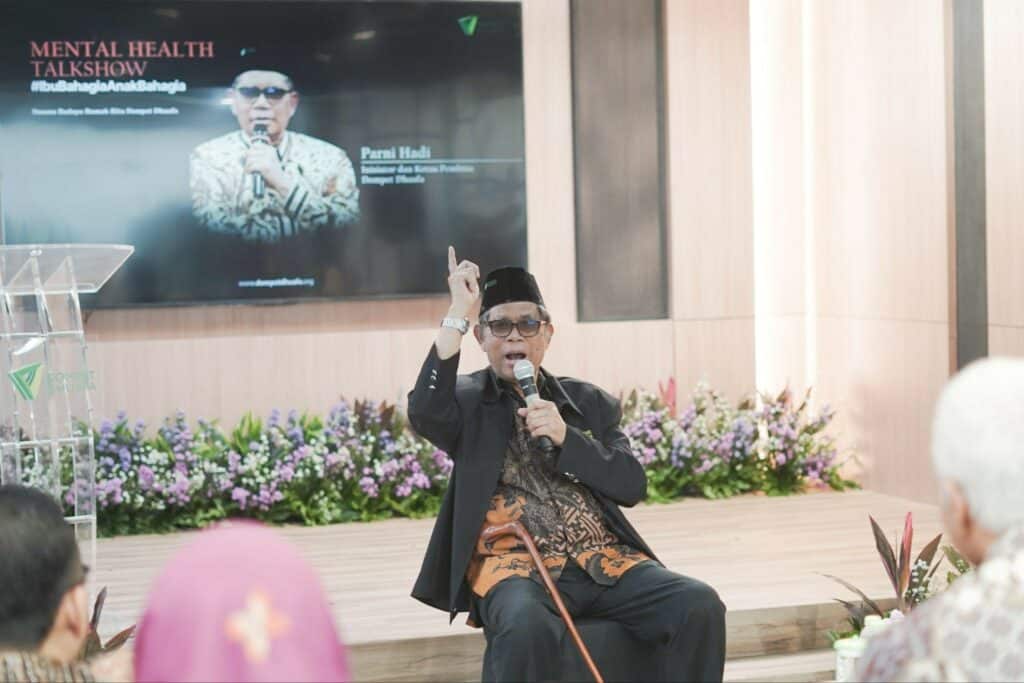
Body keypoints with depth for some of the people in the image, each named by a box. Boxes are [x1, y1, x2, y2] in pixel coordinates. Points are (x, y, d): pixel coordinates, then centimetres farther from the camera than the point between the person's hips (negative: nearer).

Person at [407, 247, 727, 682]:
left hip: (605, 560, 4)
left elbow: (633, 487, 9)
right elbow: (424, 411, -13)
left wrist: (565, 437, -6)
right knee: (527, 628, -39)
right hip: (516, 563, -3)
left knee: (700, 606, -22)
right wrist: (457, 314, -12)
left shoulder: (590, 403, 18)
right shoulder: (468, 401, 10)